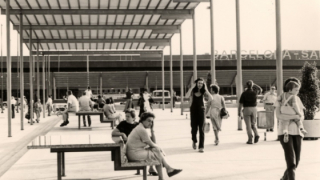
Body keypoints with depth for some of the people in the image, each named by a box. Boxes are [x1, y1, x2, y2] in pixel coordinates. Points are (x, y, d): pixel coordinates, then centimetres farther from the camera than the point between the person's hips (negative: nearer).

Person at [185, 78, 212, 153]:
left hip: (201, 110, 0)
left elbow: (211, 98, -14)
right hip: (193, 110, 0)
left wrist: (206, 89, -15)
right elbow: (187, 96, -22)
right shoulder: (193, 91, -1)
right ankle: (194, 141, 36)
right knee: (194, 128, 6)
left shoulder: (203, 91, 0)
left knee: (201, 129, -6)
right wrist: (192, 87, -19)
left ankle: (201, 147, -4)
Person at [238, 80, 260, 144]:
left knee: (248, 125, 2)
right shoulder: (254, 93, -1)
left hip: (246, 109, -2)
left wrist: (239, 112, -2)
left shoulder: (244, 93, -7)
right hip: (254, 108, 2)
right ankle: (256, 135, -8)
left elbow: (240, 103, -8)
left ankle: (250, 139, 0)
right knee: (254, 124, 16)